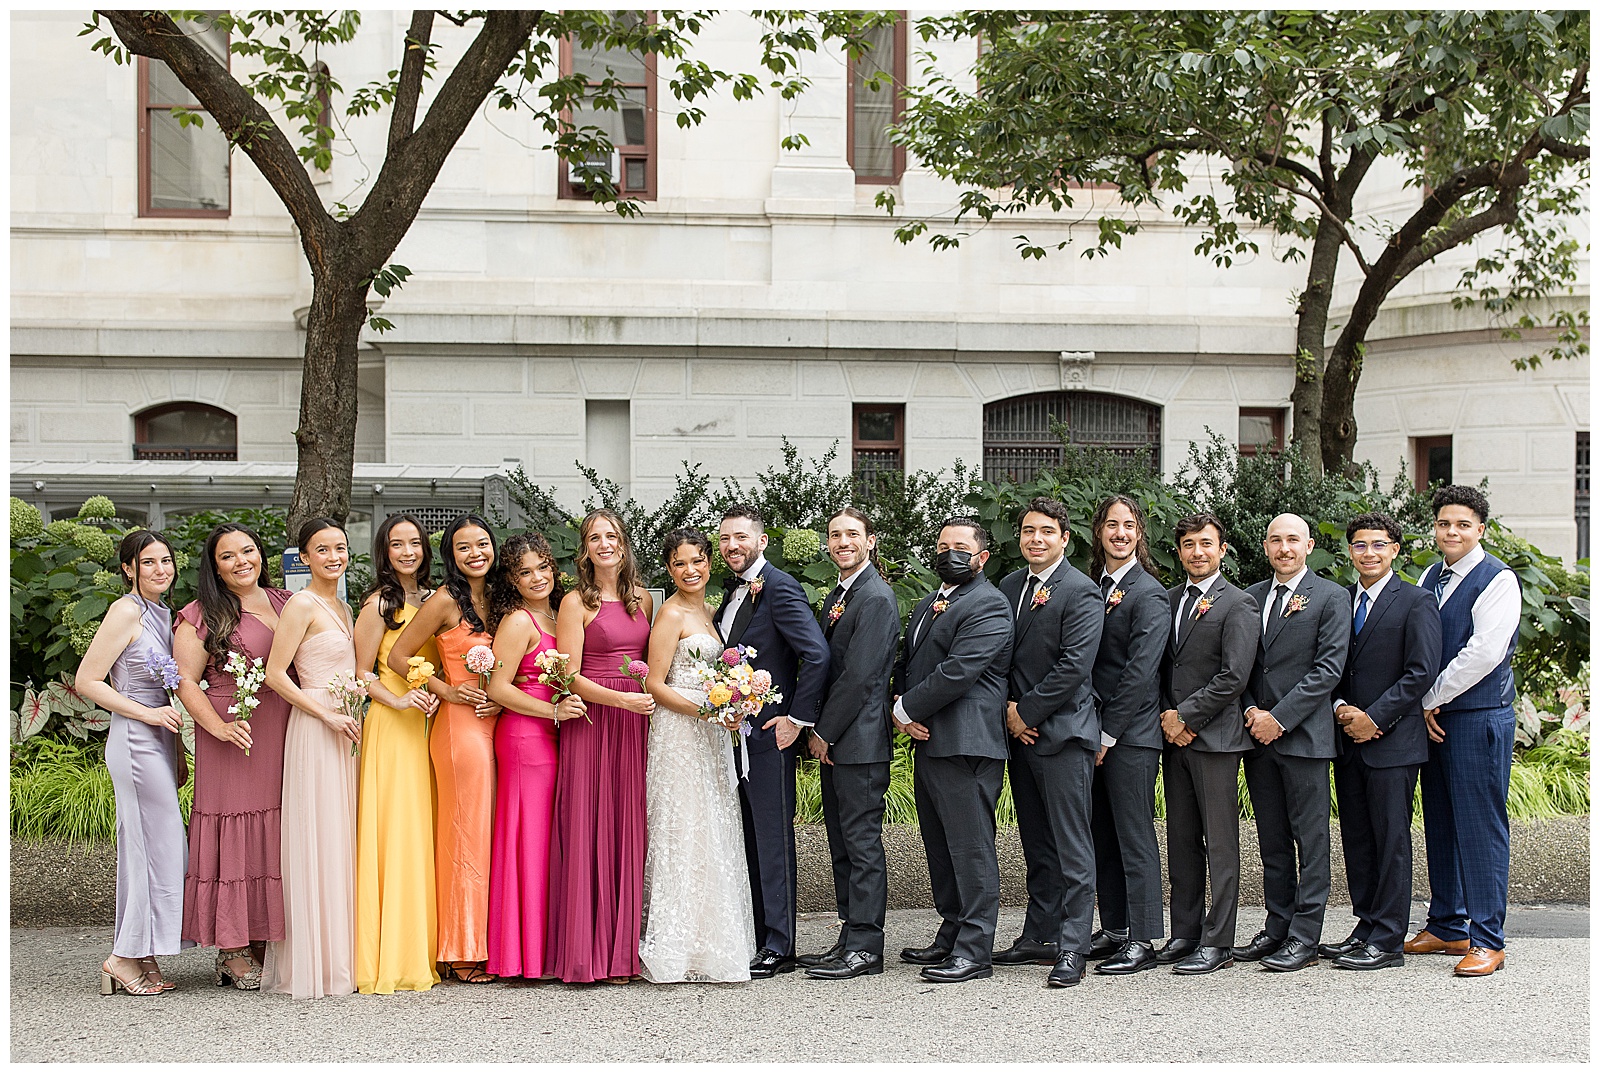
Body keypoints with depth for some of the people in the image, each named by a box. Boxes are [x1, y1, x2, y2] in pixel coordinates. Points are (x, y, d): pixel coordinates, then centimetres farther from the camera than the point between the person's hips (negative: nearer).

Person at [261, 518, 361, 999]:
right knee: (318, 842, -6)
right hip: (315, 730, -8)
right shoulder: (302, 605, -9)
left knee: (341, 840, 10)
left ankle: (339, 956, 16)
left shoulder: (341, 606, 16)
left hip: (345, 730, 8)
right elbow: (275, 675, -14)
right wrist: (329, 715, -16)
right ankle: (314, 964, -1)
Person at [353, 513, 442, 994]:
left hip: (427, 726, 6)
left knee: (422, 834, 7)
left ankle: (422, 951, 13)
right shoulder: (380, 604, -5)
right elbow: (360, 673, -5)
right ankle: (391, 960, -3)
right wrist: (399, 700, -17)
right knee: (394, 833, -8)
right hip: (390, 728, -6)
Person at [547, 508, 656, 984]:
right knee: (586, 832, -5)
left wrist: (651, 698, 4)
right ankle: (581, 953, 1)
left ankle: (619, 952, 10)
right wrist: (621, 699, -19)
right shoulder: (576, 602, -2)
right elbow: (569, 676, -7)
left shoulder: (642, 599, 14)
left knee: (626, 832, 5)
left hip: (634, 726, 5)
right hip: (590, 724, -5)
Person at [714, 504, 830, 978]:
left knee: (773, 837, -4)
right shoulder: (732, 590, 15)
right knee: (750, 839, 13)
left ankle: (778, 948, 1)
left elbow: (817, 654, -21)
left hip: (770, 733, -9)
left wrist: (798, 718, -18)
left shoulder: (780, 588, -12)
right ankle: (757, 937, 20)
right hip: (735, 733, 9)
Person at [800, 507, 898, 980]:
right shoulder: (837, 596, 16)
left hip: (860, 741, -10)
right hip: (833, 741, 10)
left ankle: (865, 946, 0)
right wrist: (818, 732, 9)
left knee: (862, 840, -5)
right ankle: (851, 936, 20)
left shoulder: (876, 598, -14)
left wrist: (824, 732, -12)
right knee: (842, 842, 13)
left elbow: (859, 675, -18)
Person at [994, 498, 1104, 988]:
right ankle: (1039, 937, 21)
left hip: (1062, 732, -7)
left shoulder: (1081, 593, -9)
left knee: (1071, 847, -6)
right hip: (1020, 731, 7)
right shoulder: (1010, 586, 14)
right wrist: (1009, 708, 0)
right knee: (1037, 846, 14)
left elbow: (1073, 666, -16)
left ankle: (1071, 949, -5)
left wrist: (1028, 713, -12)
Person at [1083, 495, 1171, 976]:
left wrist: (1108, 734, -14)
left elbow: (1139, 672, -14)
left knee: (1134, 836, -4)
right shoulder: (1093, 586, 14)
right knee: (1102, 834, 11)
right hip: (1095, 729, 7)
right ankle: (1114, 929, 20)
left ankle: (1143, 940, 1)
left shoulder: (1148, 593, -9)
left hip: (1130, 733, -7)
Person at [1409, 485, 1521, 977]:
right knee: (1440, 824, 12)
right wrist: (1425, 705, 1)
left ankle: (1487, 941, 1)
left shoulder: (1498, 580, -9)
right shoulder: (1429, 578, 14)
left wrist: (1433, 698, -10)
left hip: (1479, 719, -7)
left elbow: (1483, 654, -17)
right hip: (1433, 717, 7)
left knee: (1480, 826, -5)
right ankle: (1447, 928, 22)